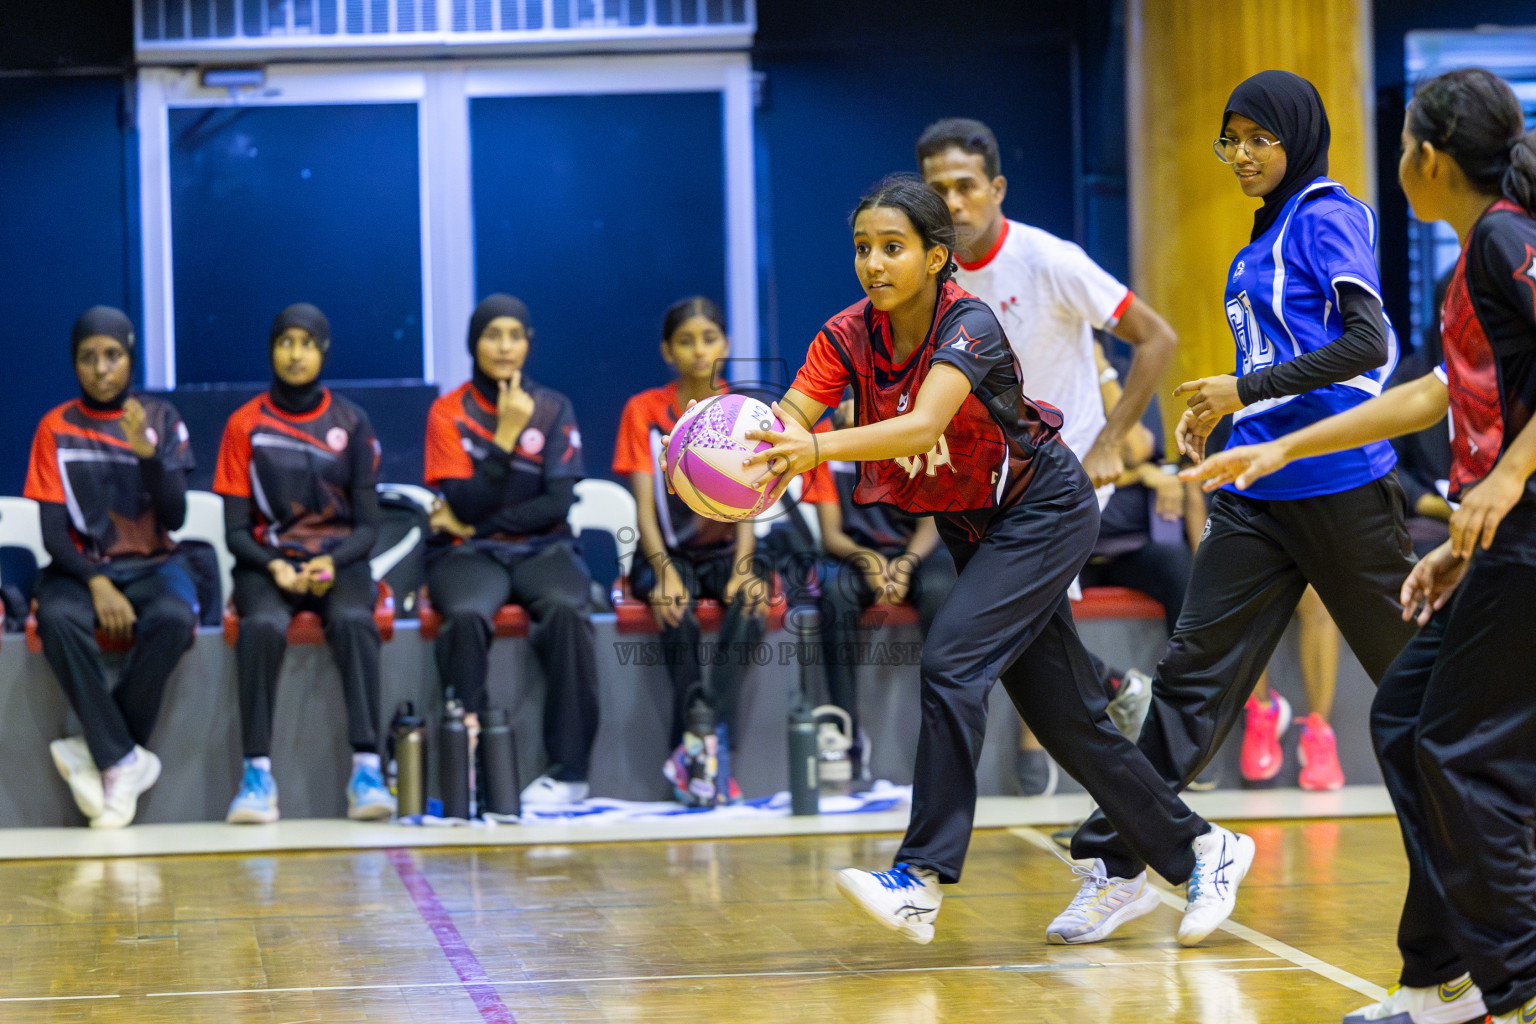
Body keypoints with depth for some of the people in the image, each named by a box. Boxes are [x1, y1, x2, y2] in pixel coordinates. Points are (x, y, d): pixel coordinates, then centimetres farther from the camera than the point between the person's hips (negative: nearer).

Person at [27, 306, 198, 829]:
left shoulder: (161, 418, 5)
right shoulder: (56, 427, 3)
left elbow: (175, 518, -2)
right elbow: (53, 531, -3)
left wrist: (148, 452, -17)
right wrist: (96, 584, -20)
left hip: (152, 564, 1)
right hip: (81, 567, -1)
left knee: (175, 619, -35)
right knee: (59, 619, -36)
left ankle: (102, 750, -21)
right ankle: (124, 761, -29)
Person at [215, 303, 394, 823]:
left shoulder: (350, 423, 6)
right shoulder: (245, 424, 5)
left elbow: (368, 524, 4)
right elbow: (236, 529, 3)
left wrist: (330, 564, -15)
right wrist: (276, 568, -16)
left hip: (339, 561, 0)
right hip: (268, 562, 0)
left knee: (353, 620, -33)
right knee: (263, 625, -34)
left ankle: (366, 767, -40)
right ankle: (258, 773, -37)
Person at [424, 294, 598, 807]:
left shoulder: (553, 409, 7)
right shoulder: (449, 413, 4)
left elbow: (558, 503, -2)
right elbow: (468, 505, -8)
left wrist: (474, 525, -6)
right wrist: (506, 434, -14)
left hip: (542, 549, 1)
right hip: (469, 554, -1)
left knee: (566, 610, -33)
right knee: (466, 616, -35)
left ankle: (569, 770, -29)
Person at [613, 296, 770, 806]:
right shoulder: (644, 411, -1)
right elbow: (644, 506, -9)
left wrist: (743, 566, -26)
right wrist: (664, 572, -27)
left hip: (728, 550, 1)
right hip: (666, 553, -1)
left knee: (749, 602, -33)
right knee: (676, 614, -35)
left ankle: (695, 747, -35)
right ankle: (709, 745, -37)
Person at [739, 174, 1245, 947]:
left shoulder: (970, 325, -27)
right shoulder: (849, 334, -10)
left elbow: (923, 425, -43)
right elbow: (787, 420, -23)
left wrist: (818, 448, -56)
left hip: (1044, 511, -7)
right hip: (973, 528, 7)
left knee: (950, 660, -24)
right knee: (1061, 712, 8)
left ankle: (924, 879, -22)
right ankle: (1198, 852, 22)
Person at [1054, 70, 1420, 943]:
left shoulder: (1327, 216, -8)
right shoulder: (1268, 233, 17)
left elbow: (1368, 343, -18)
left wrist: (1248, 389, -18)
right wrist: (1221, 409, 12)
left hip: (1338, 479, -8)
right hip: (1260, 487, 8)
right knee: (1196, 667, 1)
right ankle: (1120, 861, 0)